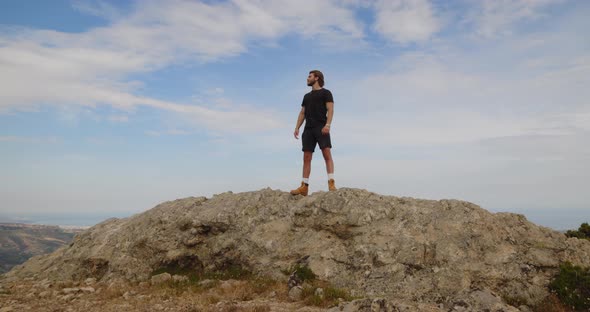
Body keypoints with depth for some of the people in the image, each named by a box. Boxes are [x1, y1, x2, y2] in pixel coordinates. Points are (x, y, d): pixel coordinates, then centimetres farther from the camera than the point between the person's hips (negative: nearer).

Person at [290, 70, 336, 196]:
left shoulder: (325, 92, 6)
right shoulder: (307, 96, 26)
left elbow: (330, 110, -6)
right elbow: (302, 113, 22)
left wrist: (327, 125, -21)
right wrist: (297, 128, 8)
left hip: (321, 127, -6)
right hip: (308, 129, 6)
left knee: (327, 154, -16)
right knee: (306, 157, 0)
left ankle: (331, 183, -22)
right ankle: (304, 187, -1)